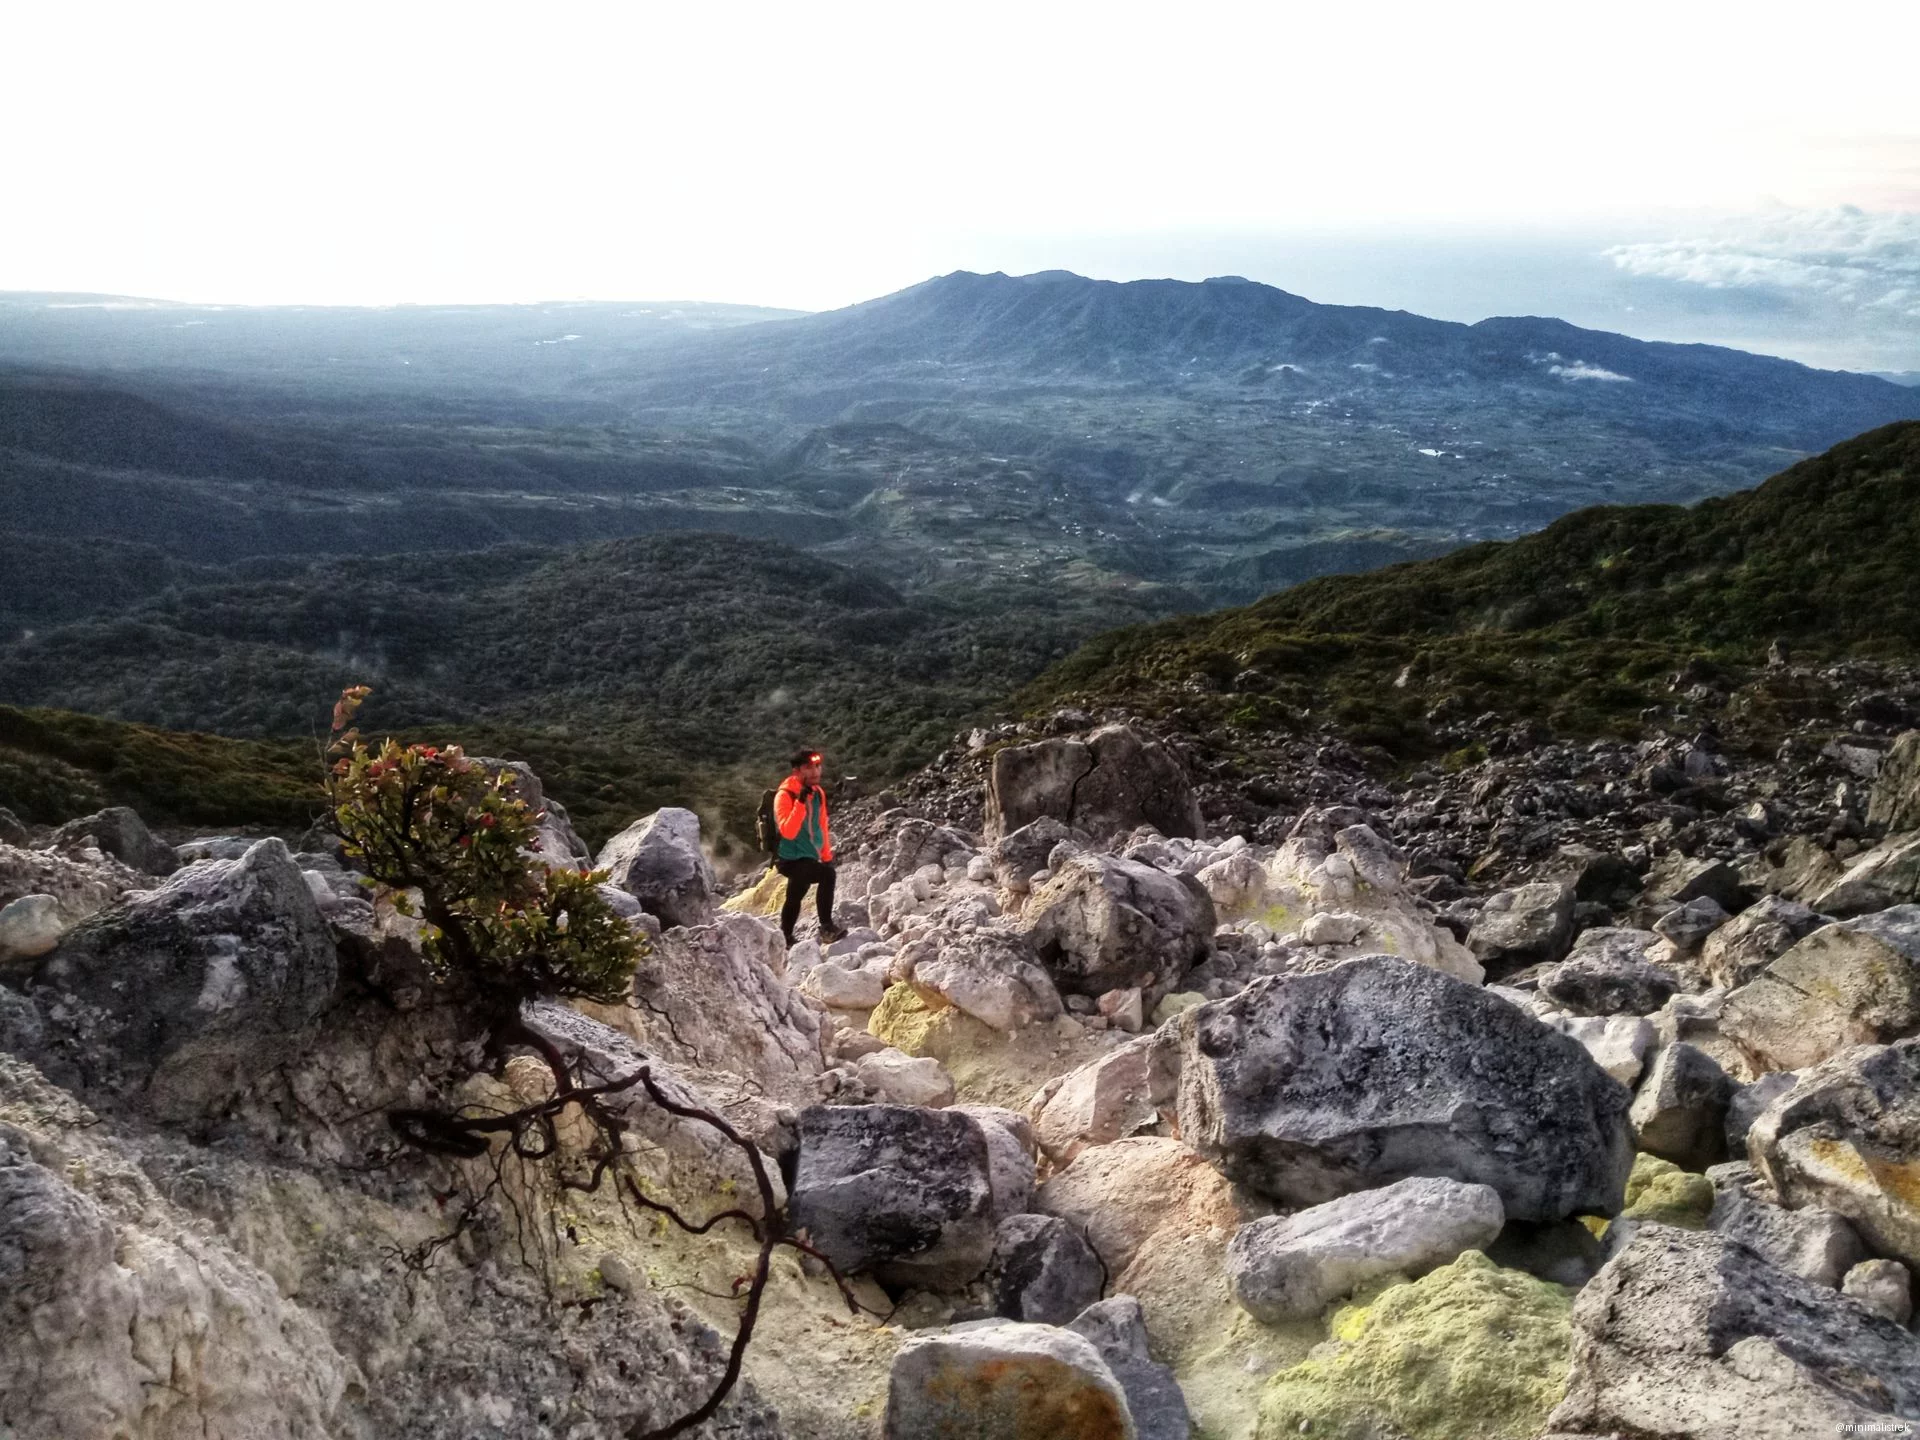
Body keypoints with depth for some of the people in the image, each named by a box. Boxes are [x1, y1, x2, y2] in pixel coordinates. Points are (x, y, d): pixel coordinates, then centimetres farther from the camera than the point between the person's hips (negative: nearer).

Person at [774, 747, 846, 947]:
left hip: (808, 858, 8)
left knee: (794, 900, 10)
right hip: (790, 859, -8)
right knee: (826, 875, -27)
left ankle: (785, 939, 22)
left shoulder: (818, 793, 8)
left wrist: (827, 857, 16)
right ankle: (827, 928, -24)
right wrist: (801, 801, -34)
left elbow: (822, 827, 18)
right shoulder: (785, 795, -16)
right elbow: (788, 832, -28)